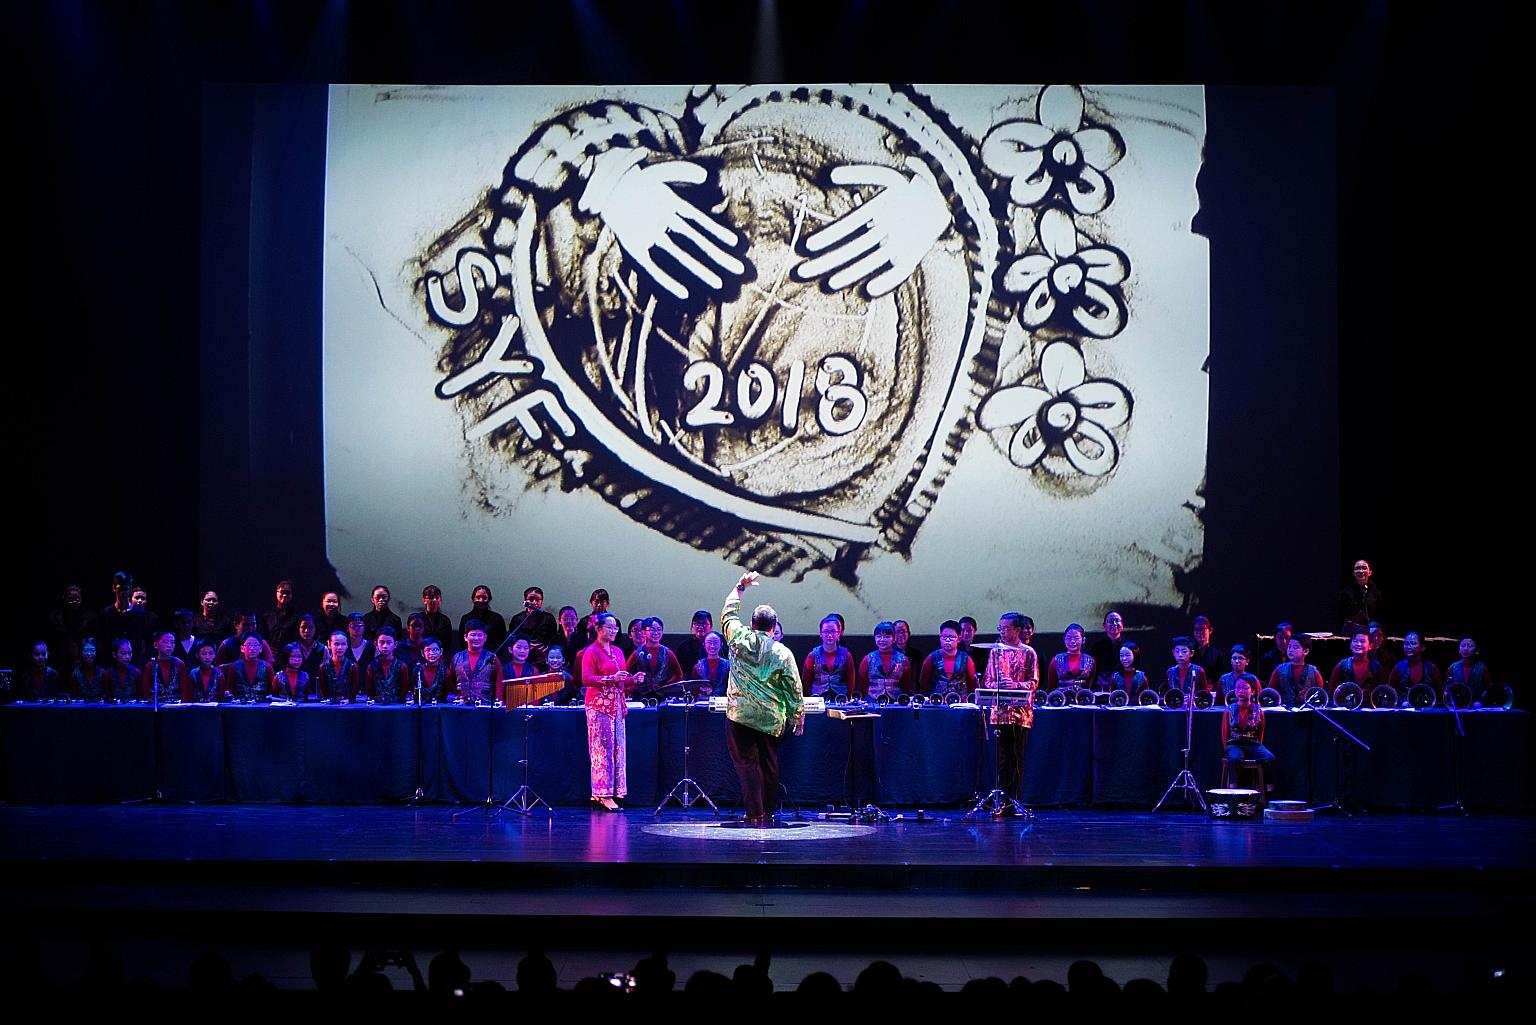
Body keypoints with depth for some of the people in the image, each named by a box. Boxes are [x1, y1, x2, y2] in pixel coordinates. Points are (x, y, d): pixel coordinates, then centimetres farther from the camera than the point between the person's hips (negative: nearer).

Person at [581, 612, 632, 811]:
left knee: (617, 749, 4)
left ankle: (598, 794, 8)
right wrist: (611, 679, -21)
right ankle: (604, 795, -10)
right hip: (599, 705, -8)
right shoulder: (591, 651, -5)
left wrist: (633, 679, 7)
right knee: (602, 749, -10)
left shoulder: (617, 651, 18)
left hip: (616, 704, 8)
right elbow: (586, 679, -14)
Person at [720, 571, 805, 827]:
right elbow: (794, 688, 2)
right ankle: (768, 813, 19)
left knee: (746, 762, -1)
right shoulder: (783, 653, 0)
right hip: (771, 719, 1)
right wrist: (798, 716, 13)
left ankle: (754, 813, -9)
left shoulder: (740, 639, 0)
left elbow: (728, 614, 19)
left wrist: (740, 587, 29)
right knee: (769, 765, 14)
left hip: (740, 714, -1)